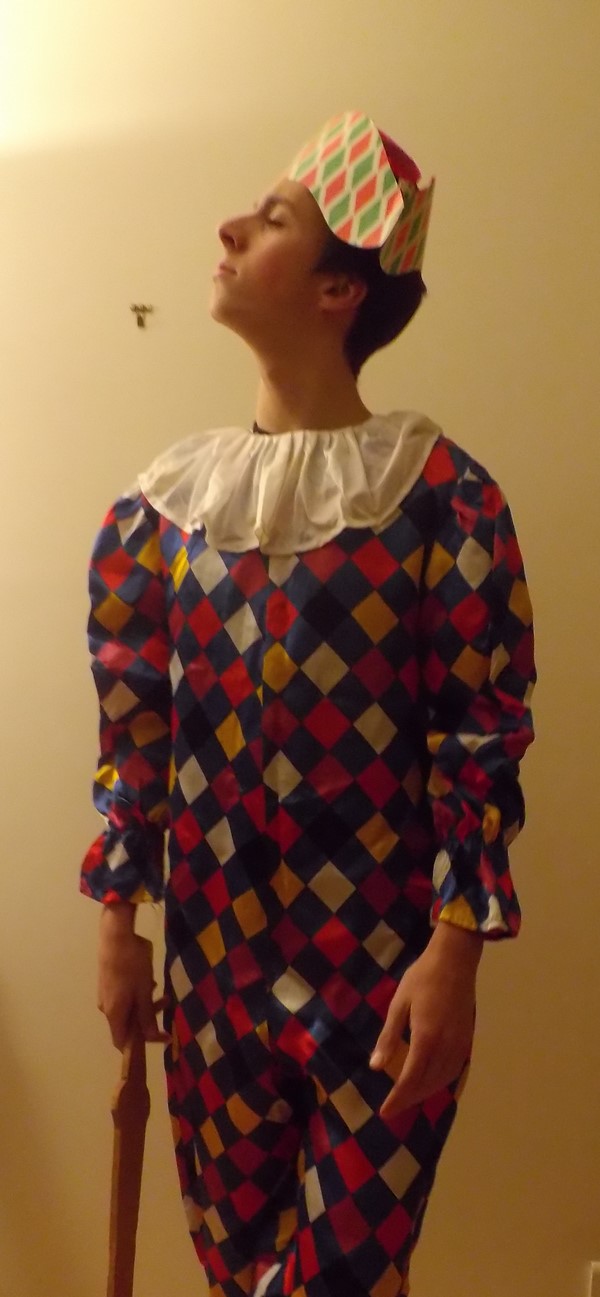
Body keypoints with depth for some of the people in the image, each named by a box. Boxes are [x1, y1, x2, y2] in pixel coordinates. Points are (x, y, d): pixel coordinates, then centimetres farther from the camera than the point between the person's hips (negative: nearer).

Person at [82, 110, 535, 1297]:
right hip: (216, 952, 4)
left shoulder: (437, 493, -11)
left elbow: (483, 742, -11)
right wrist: (118, 923, 8)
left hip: (386, 962, -4)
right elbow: (132, 731, 7)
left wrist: (455, 953, -15)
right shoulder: (165, 502, 3)